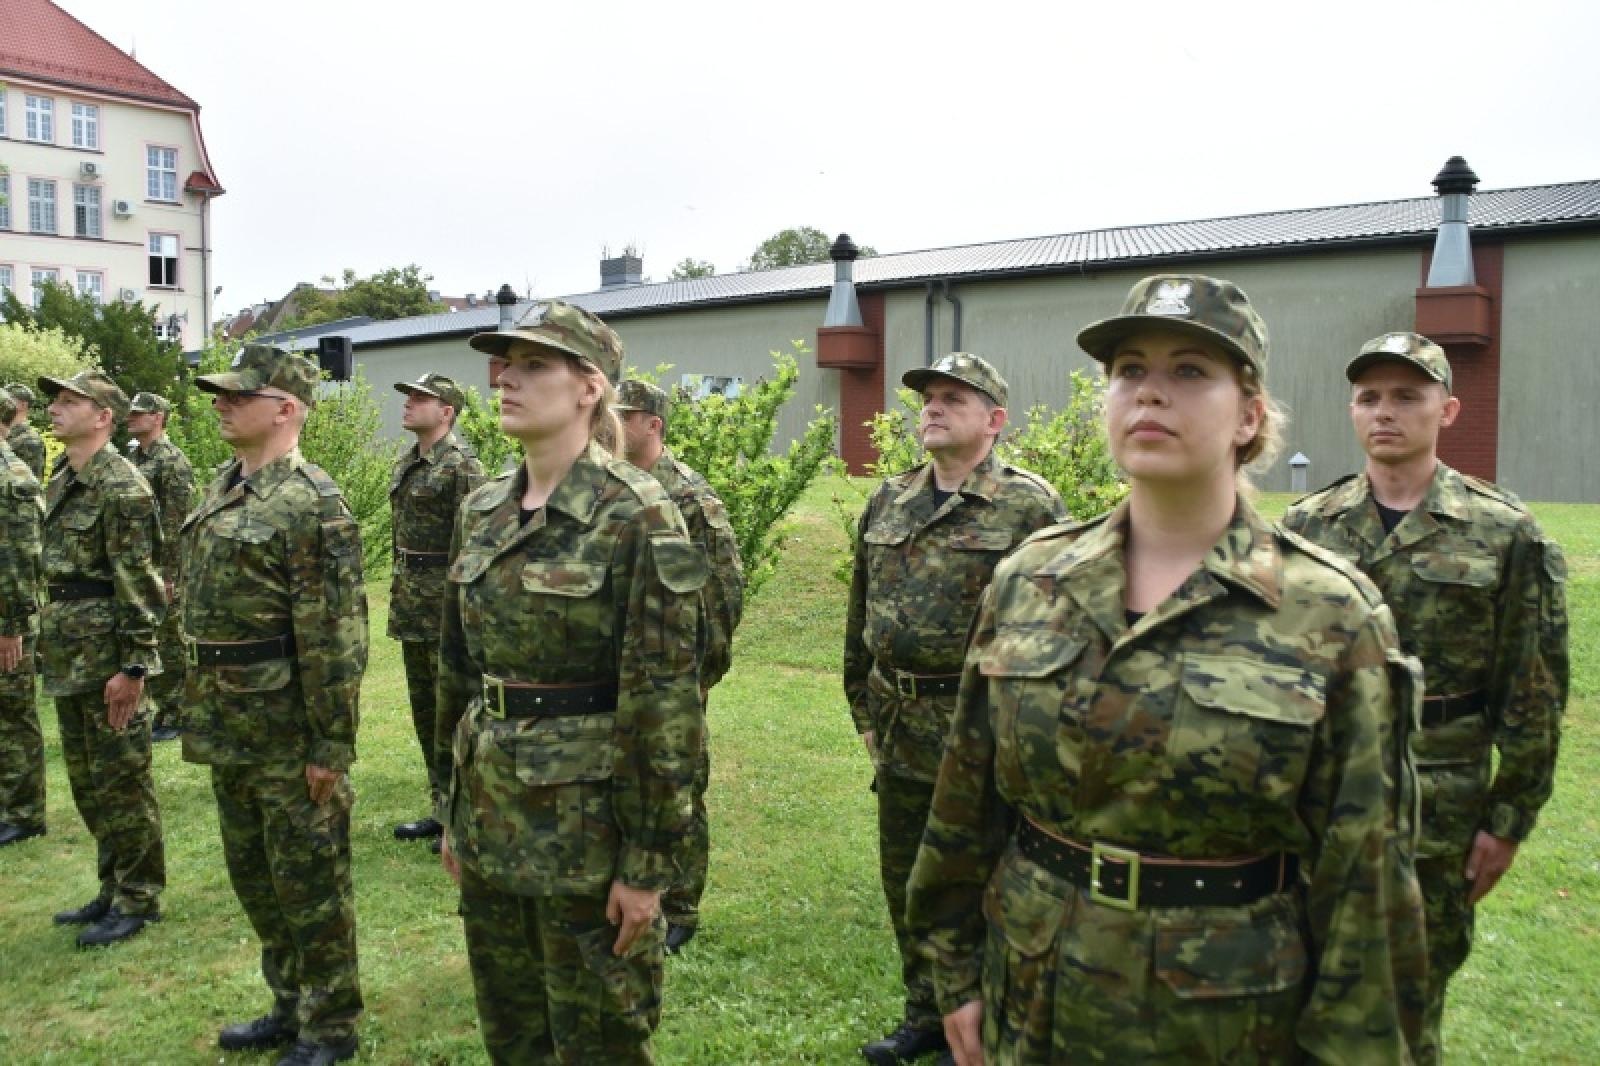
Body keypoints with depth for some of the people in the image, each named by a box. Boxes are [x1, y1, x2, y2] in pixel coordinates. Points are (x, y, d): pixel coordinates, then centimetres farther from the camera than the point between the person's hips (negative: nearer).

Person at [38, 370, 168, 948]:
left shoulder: (122, 485, -15)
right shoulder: (61, 482, 13)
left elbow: (138, 583, -19)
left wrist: (132, 666, -21)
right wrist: (47, 641, 19)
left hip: (106, 654, -9)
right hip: (68, 656, 9)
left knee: (121, 780, 1)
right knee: (87, 780, 17)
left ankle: (138, 899, 13)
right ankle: (113, 888, 30)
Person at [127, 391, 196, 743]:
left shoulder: (173, 460, -13)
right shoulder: (133, 458, 14)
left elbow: (177, 523, -18)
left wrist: (167, 574, -20)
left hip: (162, 569, -9)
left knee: (169, 645, 0)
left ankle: (174, 717, 9)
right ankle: (165, 710, 24)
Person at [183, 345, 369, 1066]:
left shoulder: (312, 501, -18)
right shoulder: (221, 489, 10)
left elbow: (336, 637, -20)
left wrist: (331, 745, -20)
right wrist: (200, 710, 18)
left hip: (288, 729, -9)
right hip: (229, 728, 9)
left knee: (309, 880, 5)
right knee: (253, 873, 20)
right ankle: (290, 1005, 38)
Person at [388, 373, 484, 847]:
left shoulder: (461, 465, -14)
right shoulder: (404, 463, 12)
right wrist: (398, 596, 19)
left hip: (446, 602, -9)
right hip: (412, 604, 9)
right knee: (424, 709, 15)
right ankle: (442, 808, 28)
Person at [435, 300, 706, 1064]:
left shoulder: (635, 516, -16)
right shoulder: (482, 512, 5)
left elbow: (666, 701, -16)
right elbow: (457, 669, 13)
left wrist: (649, 862, -15)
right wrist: (456, 812, 15)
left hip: (587, 817, -6)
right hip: (492, 811, 7)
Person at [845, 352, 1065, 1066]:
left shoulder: (1031, 507, -10)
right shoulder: (887, 503, 9)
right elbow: (860, 614, 15)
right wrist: (866, 708, 14)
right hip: (901, 735, 6)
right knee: (904, 882, 18)